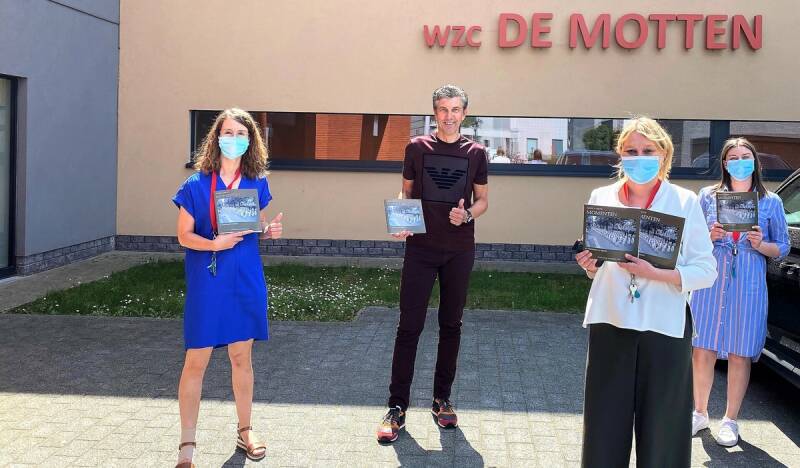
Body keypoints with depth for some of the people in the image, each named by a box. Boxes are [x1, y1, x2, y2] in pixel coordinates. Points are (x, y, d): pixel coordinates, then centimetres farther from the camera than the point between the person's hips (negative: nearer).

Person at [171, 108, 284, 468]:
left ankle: (245, 432, 28)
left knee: (242, 356, 12)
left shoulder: (257, 184, 5)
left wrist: (269, 231, -6)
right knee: (196, 361, -1)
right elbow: (183, 235, -5)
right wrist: (214, 244, -22)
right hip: (206, 280, -3)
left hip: (246, 279, 3)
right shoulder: (196, 185, -6)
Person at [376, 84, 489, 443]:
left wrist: (467, 215, -12)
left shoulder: (475, 153, 4)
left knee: (451, 324, 9)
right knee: (410, 325, -4)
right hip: (420, 246, -1)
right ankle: (397, 406, 2)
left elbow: (482, 200, 9)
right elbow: (406, 193, 9)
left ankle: (442, 399, 22)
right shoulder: (417, 148, 3)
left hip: (459, 249, 1)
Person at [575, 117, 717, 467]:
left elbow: (706, 271, -3)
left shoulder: (685, 202, 0)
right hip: (610, 322, 2)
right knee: (606, 425, 4)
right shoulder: (602, 198, 7)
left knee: (662, 430, 4)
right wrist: (589, 265, -6)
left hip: (664, 326, -2)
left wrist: (656, 274, -18)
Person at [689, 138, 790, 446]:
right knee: (702, 350, 0)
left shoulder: (771, 202, 8)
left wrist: (761, 244, -10)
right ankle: (700, 413, 19)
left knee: (740, 354, 2)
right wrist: (710, 236, -9)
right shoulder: (708, 196, 9)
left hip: (749, 285, 0)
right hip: (710, 281, 1)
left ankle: (730, 421, 15)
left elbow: (782, 248, 10)